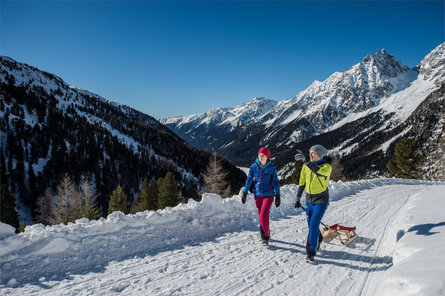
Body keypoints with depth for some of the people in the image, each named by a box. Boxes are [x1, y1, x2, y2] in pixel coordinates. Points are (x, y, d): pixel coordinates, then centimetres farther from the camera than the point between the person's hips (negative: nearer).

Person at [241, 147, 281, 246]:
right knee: (261, 216, 12)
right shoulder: (254, 166, 0)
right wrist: (245, 193, 1)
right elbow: (249, 180, 4)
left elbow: (275, 181, -2)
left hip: (268, 194, -3)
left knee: (263, 215, -14)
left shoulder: (272, 167, -6)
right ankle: (265, 234, 31)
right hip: (257, 195, 3)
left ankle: (265, 236, 4)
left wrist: (278, 196, -4)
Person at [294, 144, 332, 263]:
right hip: (309, 200, 5)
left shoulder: (327, 167, -13)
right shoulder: (306, 166, 0)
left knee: (314, 225, -12)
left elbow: (320, 172, -36)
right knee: (311, 224, 16)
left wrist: (306, 161, -38)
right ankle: (318, 239, 46)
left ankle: (311, 251, 0)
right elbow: (302, 183, 10)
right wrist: (298, 198, 11)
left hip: (321, 201, -5)